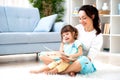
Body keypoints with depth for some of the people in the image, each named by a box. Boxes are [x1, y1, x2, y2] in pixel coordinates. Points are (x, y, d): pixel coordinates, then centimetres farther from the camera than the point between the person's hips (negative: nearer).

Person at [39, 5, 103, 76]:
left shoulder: (98, 36, -11)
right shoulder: (77, 28, 2)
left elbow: (89, 58, -17)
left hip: (85, 65, -5)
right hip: (70, 59, 5)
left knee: (83, 60, -42)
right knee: (42, 55, -9)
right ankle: (69, 70, -23)